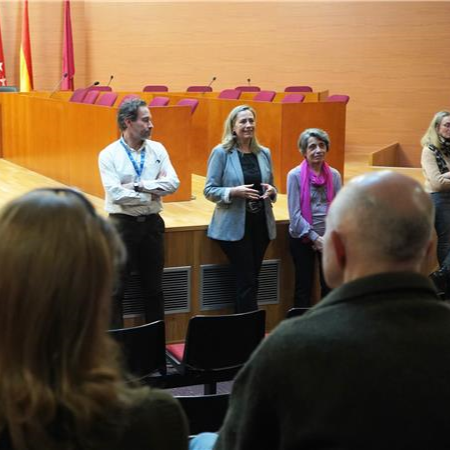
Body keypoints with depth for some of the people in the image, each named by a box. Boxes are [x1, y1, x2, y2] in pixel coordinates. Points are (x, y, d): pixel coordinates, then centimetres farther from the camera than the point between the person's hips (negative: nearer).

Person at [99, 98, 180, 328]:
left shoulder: (157, 149, 4)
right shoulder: (109, 155, -7)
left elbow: (173, 183, -7)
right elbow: (116, 194, -18)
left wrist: (140, 185, -16)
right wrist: (153, 192, -10)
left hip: (152, 222, 4)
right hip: (123, 223, -4)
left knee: (154, 287, 14)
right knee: (116, 289, 2)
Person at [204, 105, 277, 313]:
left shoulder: (264, 153, 8)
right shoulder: (221, 153, -5)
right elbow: (209, 190, -6)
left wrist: (271, 191, -6)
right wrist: (234, 191, -22)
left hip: (261, 224, 5)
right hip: (234, 226, -5)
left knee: (247, 281, 12)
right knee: (248, 282, -6)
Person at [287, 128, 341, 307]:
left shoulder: (334, 175, 1)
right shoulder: (295, 175, -8)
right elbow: (295, 213, -11)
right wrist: (315, 237, -15)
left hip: (328, 238, 3)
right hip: (302, 238, -3)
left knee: (330, 285, 7)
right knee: (304, 286, 8)